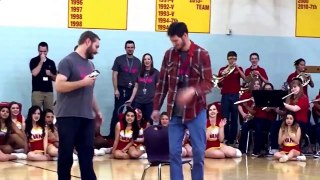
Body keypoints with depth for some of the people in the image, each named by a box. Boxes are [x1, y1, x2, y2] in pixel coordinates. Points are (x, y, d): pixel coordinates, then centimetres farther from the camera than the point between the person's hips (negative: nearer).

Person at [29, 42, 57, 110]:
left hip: (49, 91, 4)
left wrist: (50, 74, -5)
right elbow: (34, 73, -14)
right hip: (37, 91, -4)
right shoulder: (34, 61, 2)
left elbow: (55, 78, 16)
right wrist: (41, 61, -13)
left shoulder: (51, 62, 13)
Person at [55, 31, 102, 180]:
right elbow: (59, 86, -18)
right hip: (68, 117, -7)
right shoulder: (68, 61, -7)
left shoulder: (90, 64, 16)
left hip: (86, 117, 7)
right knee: (66, 154, 0)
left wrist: (97, 111, 23)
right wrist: (83, 82, -18)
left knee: (87, 154, 6)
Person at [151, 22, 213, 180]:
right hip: (175, 112, 3)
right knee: (174, 152, 3)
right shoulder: (169, 54, 5)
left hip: (196, 111, -3)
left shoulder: (202, 54, -6)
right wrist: (156, 107, 9)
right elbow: (162, 83, 11)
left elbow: (208, 83, -10)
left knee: (198, 152, 3)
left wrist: (193, 91, -30)